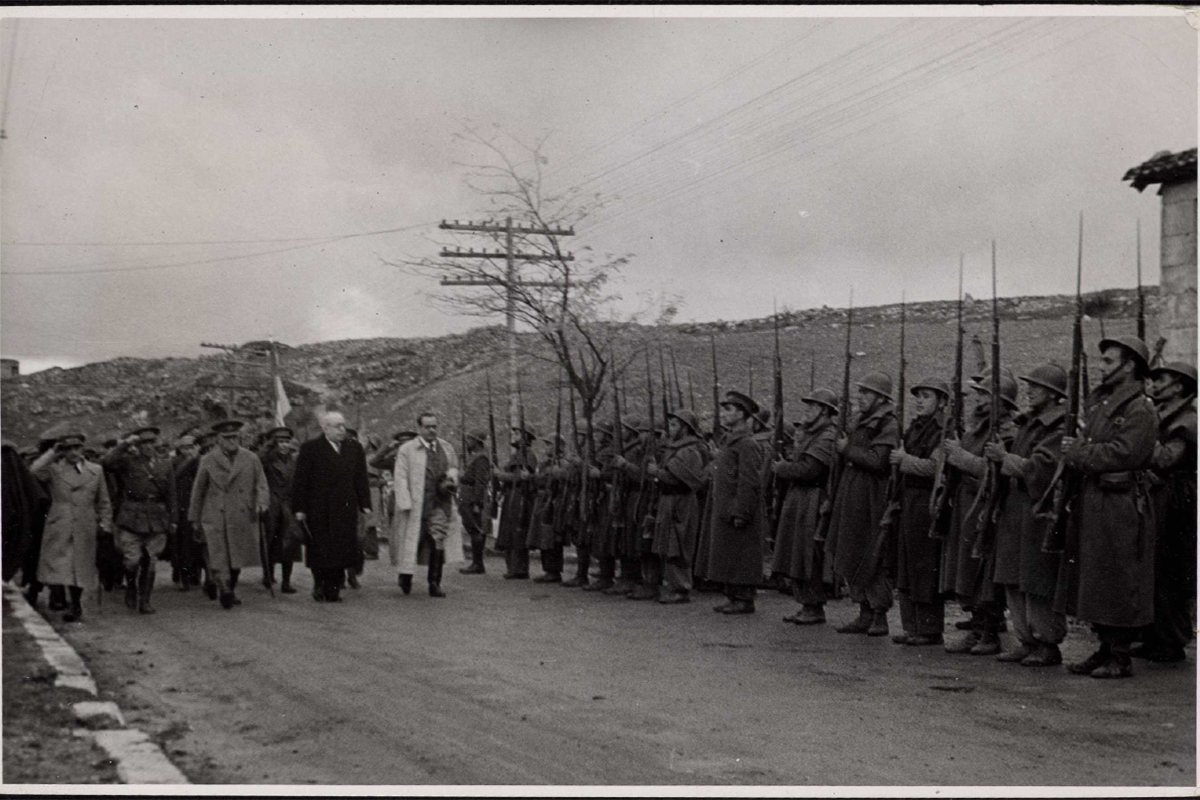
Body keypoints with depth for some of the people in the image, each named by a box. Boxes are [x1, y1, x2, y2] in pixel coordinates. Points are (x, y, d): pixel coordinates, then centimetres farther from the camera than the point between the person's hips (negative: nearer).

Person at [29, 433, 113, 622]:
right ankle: (75, 605, 5)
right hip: (59, 529, -1)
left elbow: (103, 502, 15)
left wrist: (105, 525, 7)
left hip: (85, 529, 1)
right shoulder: (54, 470, 6)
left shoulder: (96, 471, 11)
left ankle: (75, 605, 19)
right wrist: (53, 453, -9)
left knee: (81, 569, 3)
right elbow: (34, 472, -17)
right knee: (63, 569, -6)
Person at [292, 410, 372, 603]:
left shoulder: (354, 448, 12)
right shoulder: (310, 448, -1)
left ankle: (333, 589, 8)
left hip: (345, 510, 3)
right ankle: (320, 585, 14)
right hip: (318, 511, -3)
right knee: (319, 551, -1)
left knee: (341, 550, 0)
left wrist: (365, 505, 6)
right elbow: (299, 481, -2)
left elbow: (361, 479, 13)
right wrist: (299, 508, -7)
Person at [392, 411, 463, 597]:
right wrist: (406, 504, -15)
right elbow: (400, 478, -7)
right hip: (416, 504, -3)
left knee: (438, 543, -5)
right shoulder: (406, 450, -3)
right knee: (412, 540, 5)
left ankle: (434, 583, 0)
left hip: (440, 503, 3)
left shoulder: (446, 448, 11)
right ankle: (405, 575, 28)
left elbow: (454, 468, 25)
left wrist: (451, 477, 1)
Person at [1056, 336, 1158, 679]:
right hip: (1091, 503, 9)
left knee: (1119, 584, -2)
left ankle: (1121, 657, 6)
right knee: (1093, 582, 12)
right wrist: (1077, 448, 0)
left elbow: (1123, 454, -21)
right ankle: (1105, 649, 22)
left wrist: (1077, 453, -12)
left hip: (1121, 505, -9)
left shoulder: (1140, 409, -11)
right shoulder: (1098, 401, 16)